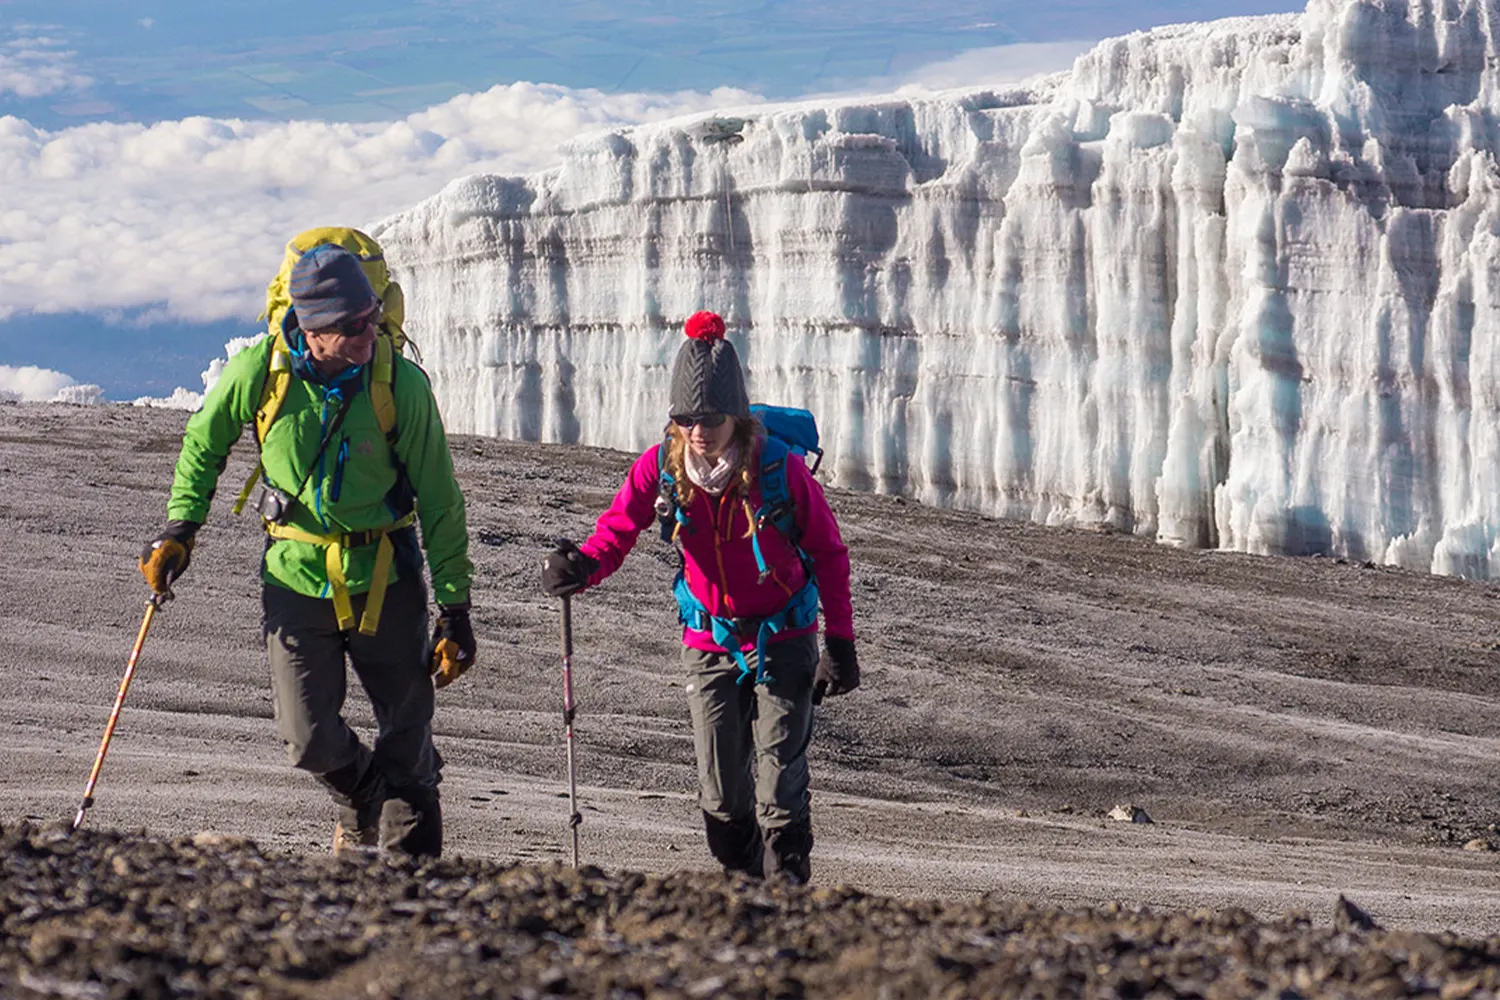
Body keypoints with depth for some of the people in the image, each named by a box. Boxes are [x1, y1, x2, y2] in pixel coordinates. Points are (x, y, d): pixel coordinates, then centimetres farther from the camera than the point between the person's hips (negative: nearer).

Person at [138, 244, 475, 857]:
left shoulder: (401, 386, -14)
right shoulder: (259, 371, -12)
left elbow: (440, 504, -6)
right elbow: (204, 443, 10)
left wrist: (454, 609, -5)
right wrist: (180, 527, 2)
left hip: (385, 578, -1)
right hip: (295, 576, 1)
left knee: (408, 738, 1)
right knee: (310, 740, -1)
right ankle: (362, 805, 32)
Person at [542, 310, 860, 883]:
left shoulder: (781, 469, -20)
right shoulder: (660, 468, -12)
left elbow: (828, 555, -9)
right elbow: (615, 532, -15)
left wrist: (840, 642, -8)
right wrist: (580, 568, -38)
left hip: (783, 640, -3)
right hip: (708, 642, 3)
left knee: (779, 784, -10)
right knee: (720, 787, 5)